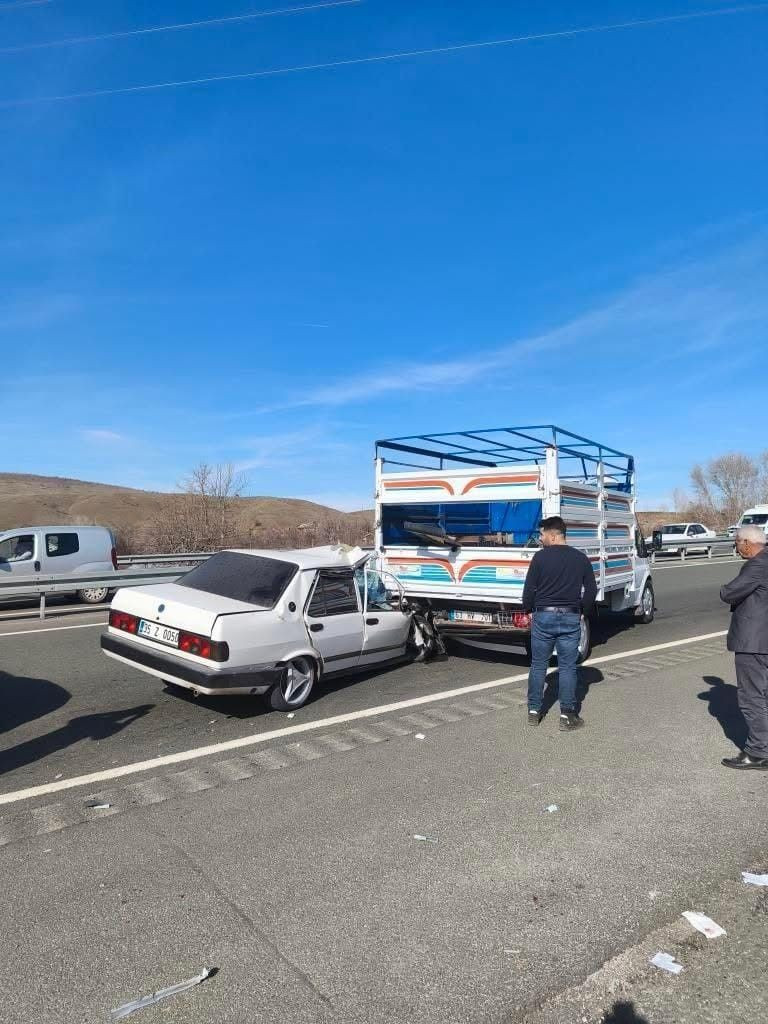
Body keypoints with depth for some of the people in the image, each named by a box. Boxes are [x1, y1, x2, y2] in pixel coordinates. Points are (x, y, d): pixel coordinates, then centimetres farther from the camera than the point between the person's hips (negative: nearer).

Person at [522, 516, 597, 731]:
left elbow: (529, 589, -6)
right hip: (571, 618, 2)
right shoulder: (581, 558, 4)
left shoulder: (540, 557, -6)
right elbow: (591, 590, 7)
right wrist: (582, 612, 19)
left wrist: (529, 609, 11)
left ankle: (534, 711, 17)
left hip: (543, 616, -2)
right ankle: (567, 715, 8)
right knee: (567, 667, 7)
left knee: (538, 665, 10)